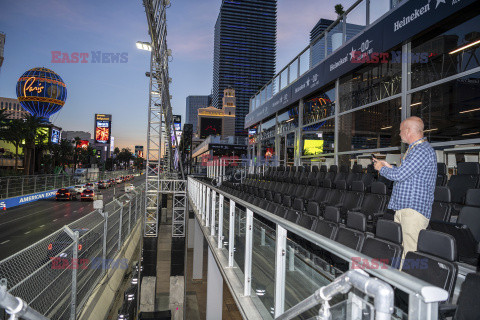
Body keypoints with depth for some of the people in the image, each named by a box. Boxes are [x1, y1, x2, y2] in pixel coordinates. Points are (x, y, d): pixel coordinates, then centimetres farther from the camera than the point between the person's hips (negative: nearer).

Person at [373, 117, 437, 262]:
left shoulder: (422, 150, -15)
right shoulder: (414, 149, 21)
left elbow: (398, 175, -20)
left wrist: (381, 168, -2)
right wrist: (389, 167, 23)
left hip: (414, 210, -10)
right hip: (401, 208, 11)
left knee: (410, 254, -8)